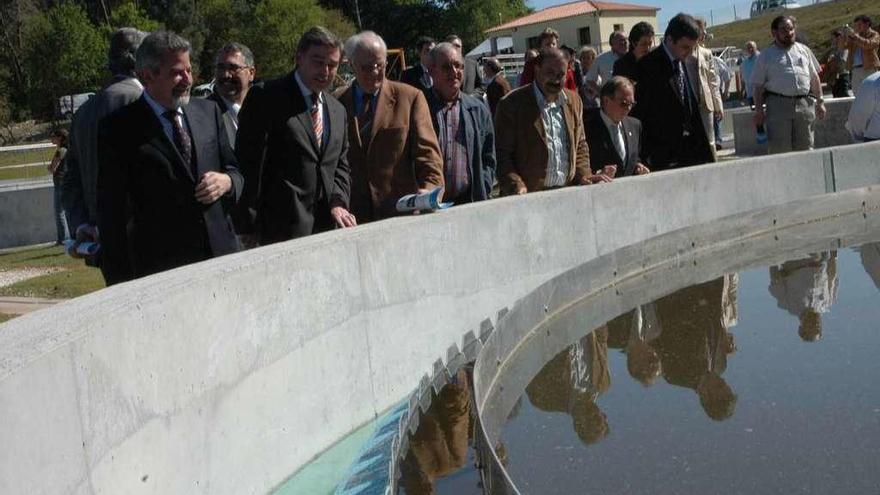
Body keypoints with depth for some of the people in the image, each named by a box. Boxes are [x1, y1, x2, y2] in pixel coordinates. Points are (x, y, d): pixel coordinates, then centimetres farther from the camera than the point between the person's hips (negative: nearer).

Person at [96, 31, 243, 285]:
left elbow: (233, 169, 21)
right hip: (161, 269, -4)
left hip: (221, 255, 5)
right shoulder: (118, 129, -3)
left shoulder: (208, 111, 12)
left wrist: (227, 181, -5)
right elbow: (113, 214, -4)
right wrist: (123, 286, -9)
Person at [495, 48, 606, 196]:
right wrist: (515, 186, -19)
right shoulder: (511, 104, -3)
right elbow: (501, 154, -6)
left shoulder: (573, 101, 15)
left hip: (568, 194, 5)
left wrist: (584, 175, 6)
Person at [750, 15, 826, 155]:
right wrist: (759, 110, -3)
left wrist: (820, 102, 11)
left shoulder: (804, 50, 16)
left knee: (805, 147, 6)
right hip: (778, 105, -3)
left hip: (804, 103, 3)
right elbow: (758, 85, 4)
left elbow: (814, 78, 18)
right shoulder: (766, 55, 7)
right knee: (778, 148, -7)